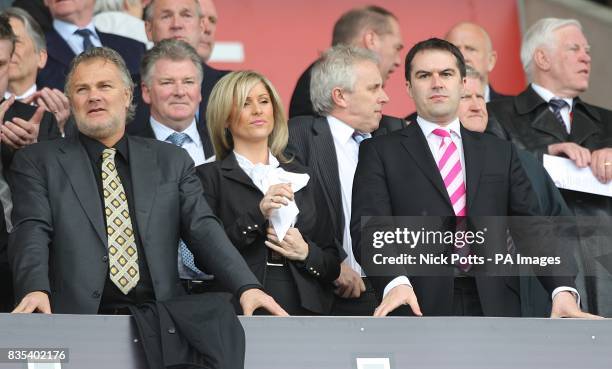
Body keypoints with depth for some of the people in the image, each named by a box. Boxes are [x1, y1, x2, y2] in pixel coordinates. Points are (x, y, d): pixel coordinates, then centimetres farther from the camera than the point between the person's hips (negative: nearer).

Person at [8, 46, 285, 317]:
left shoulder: (171, 162, 16)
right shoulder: (37, 162, 11)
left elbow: (203, 230, 7)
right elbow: (31, 233, -3)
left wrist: (246, 287, -11)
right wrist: (35, 290, -25)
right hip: (78, 322, -1)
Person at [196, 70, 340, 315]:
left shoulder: (301, 177, 18)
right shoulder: (210, 176, 6)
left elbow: (332, 265, 18)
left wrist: (306, 253, -2)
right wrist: (257, 215, -13)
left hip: (305, 308, 3)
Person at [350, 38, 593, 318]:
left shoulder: (500, 153, 18)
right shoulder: (380, 152, 9)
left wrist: (563, 289, -7)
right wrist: (395, 282, -24)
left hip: (494, 306, 3)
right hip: (421, 310, -3)